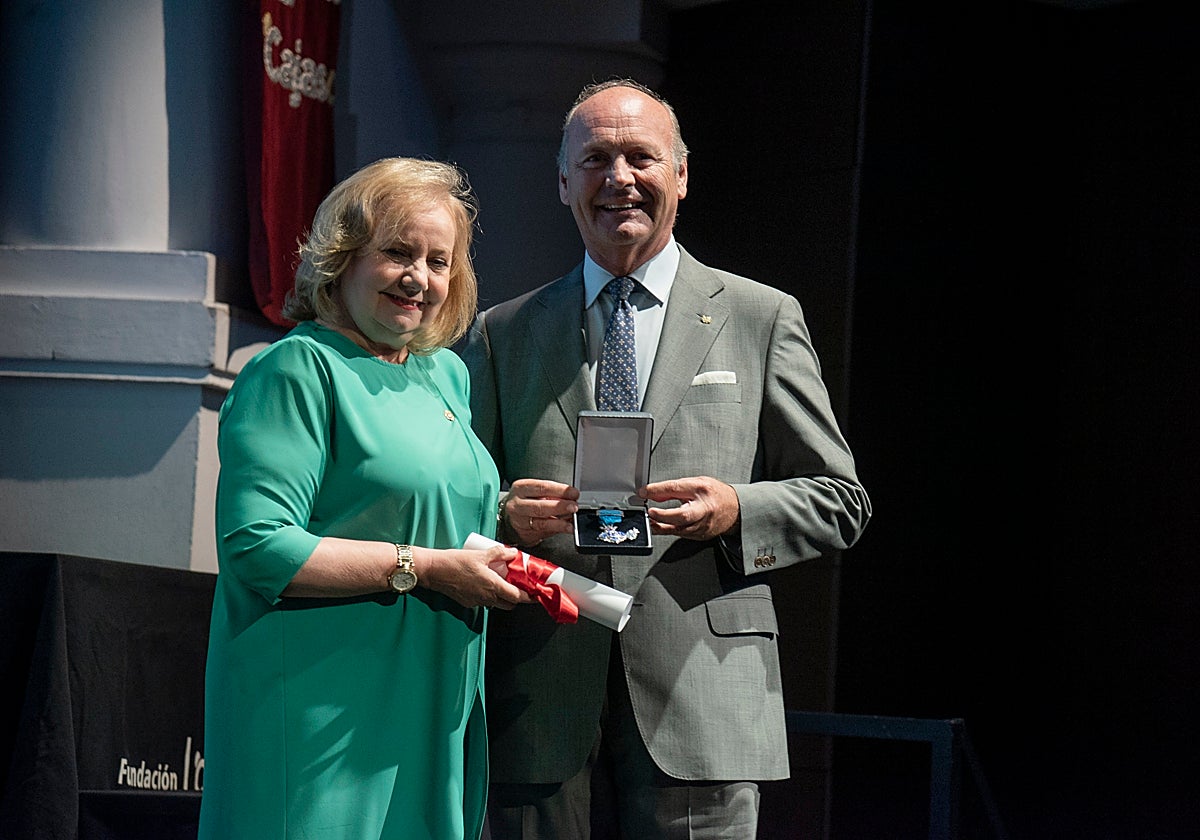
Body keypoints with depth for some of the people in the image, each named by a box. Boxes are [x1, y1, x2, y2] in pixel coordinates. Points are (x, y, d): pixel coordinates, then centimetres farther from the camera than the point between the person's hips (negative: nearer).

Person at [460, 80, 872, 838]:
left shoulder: (763, 319, 10)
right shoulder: (501, 336, 15)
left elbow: (840, 500, 9)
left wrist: (736, 512, -11)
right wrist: (505, 516, -7)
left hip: (701, 711, -1)